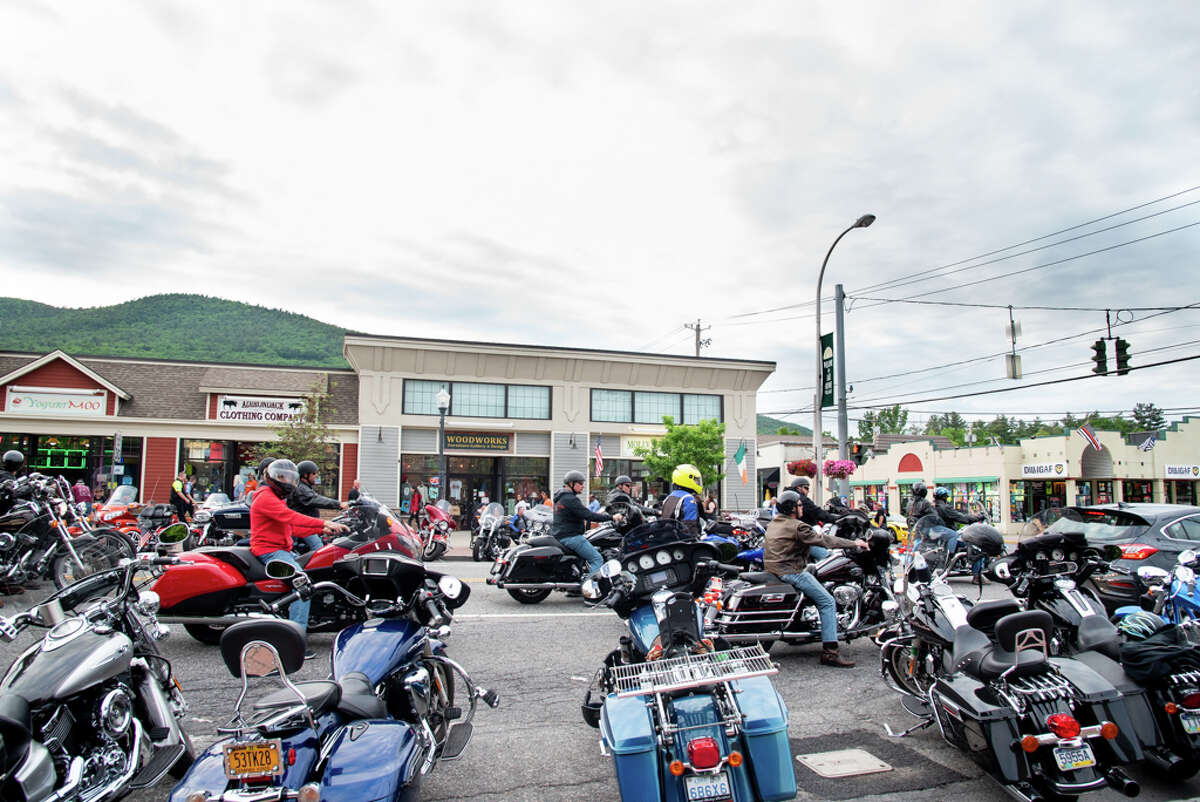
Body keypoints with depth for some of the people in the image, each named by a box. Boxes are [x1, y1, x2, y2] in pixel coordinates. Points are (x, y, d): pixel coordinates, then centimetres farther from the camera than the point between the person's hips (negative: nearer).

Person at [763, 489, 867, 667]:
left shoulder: (774, 522, 14)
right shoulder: (797, 526, -14)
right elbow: (824, 541, -12)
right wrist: (854, 544, -4)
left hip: (772, 567, 10)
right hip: (790, 571, -10)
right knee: (828, 602, -7)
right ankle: (829, 652, -13)